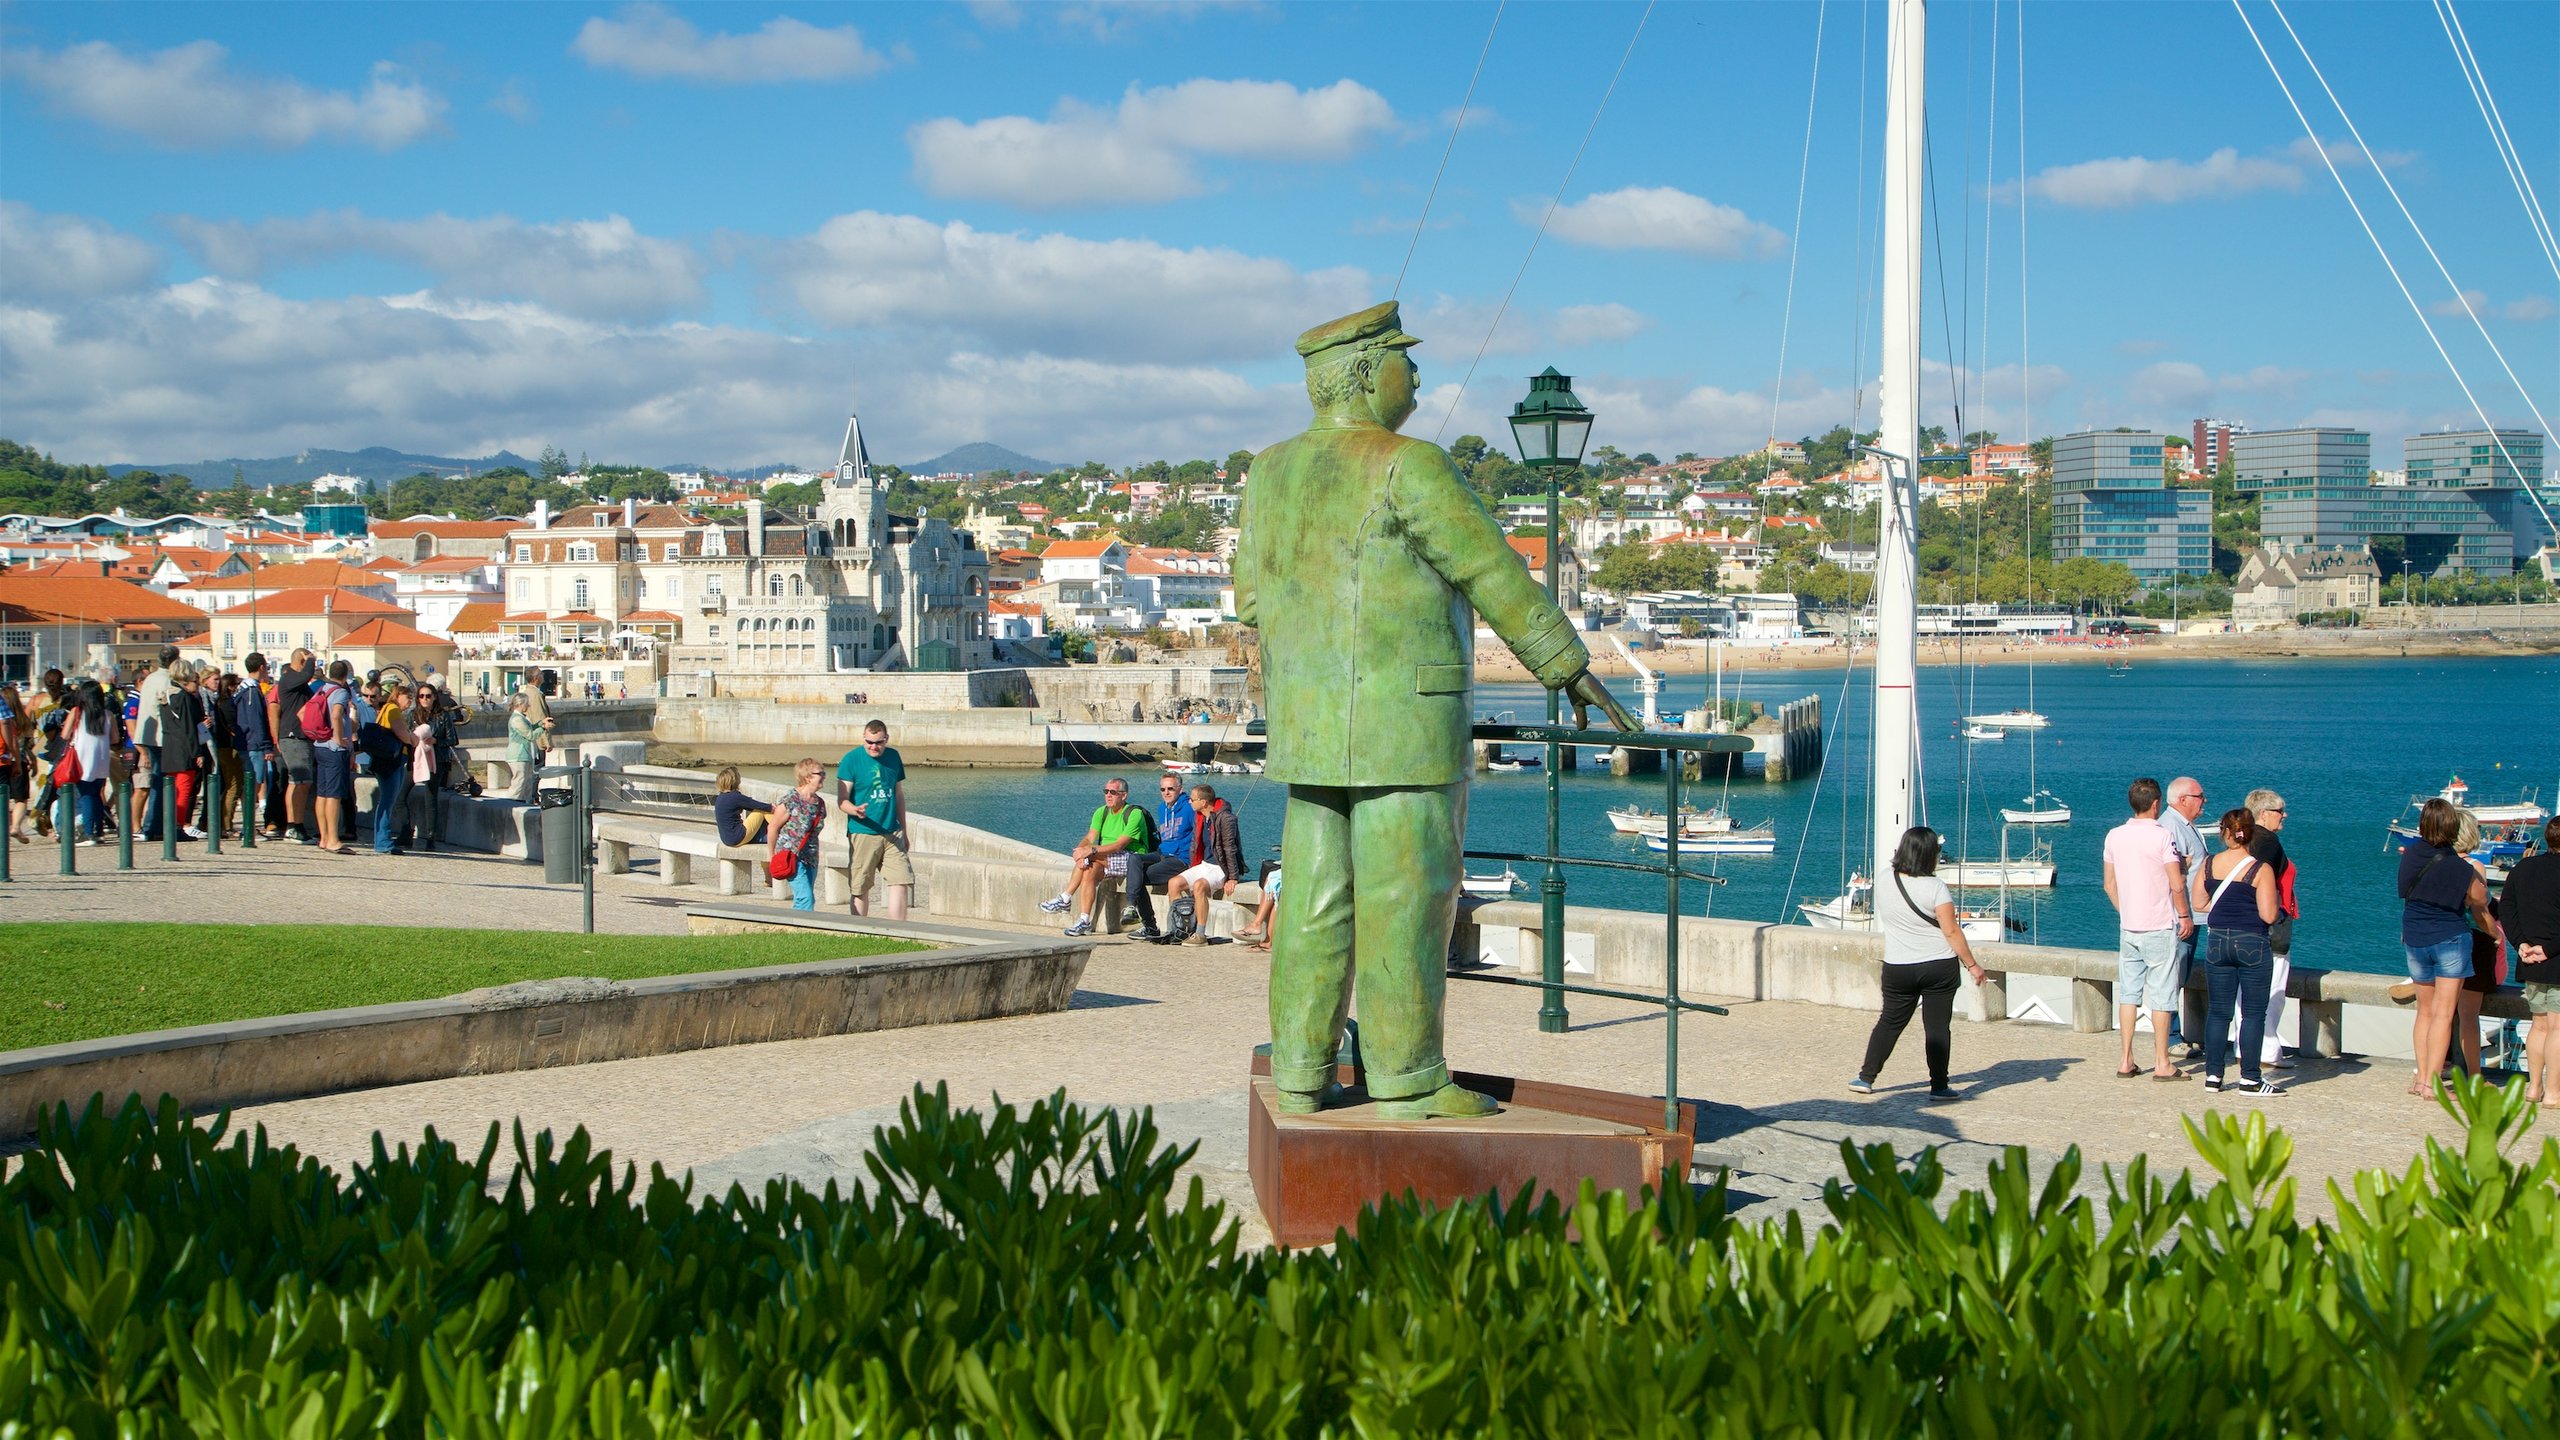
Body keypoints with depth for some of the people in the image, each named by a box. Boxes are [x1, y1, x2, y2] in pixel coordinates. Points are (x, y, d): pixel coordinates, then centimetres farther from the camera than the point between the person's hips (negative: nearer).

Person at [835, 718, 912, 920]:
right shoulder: (851, 759, -6)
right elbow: (842, 800, -8)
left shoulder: (893, 757, 9)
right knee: (860, 888, 2)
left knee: (900, 882, -5)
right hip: (862, 834, -4)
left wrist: (903, 832, 19)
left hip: (891, 833, 4)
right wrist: (855, 810, -30)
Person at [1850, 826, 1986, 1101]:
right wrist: (1971, 965, -7)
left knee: (1890, 1021, 15)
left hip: (1897, 968, 4)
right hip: (1939, 966, -4)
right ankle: (1939, 1086, 5)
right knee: (1937, 1026, 3)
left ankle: (1866, 1077, 17)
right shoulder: (1935, 888, -15)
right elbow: (1952, 931, -14)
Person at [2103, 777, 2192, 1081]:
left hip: (2128, 928, 5)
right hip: (2160, 928, -5)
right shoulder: (2162, 836, -13)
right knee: (2161, 996, 1)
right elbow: (2177, 885, -14)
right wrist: (2185, 916, 1)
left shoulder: (2114, 836, 4)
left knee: (2128, 993, 10)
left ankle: (2125, 1061, 11)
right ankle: (2161, 1064, 3)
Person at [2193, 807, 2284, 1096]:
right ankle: (2250, 1079, 2)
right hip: (2252, 944, -4)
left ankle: (2213, 1075, 13)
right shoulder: (2261, 869, -12)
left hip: (2218, 942, 4)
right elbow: (2269, 915, -14)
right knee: (2253, 1013, 3)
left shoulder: (2209, 865, 0)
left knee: (2218, 1012, 10)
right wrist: (2262, 905, 7)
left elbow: (2198, 903, 6)